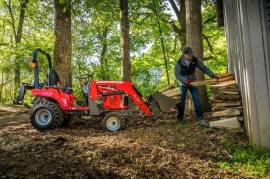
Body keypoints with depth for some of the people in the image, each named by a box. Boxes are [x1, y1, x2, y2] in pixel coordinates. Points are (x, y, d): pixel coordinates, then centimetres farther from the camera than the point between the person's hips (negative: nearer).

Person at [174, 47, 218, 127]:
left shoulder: (196, 60, -14)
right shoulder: (179, 63, -20)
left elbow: (204, 68, -9)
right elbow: (177, 74, -18)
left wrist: (212, 75, -21)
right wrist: (185, 80, -33)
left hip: (192, 82, 2)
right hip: (183, 84, -1)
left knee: (197, 100, -6)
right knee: (181, 100, 8)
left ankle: (200, 118, -1)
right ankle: (180, 117, 26)